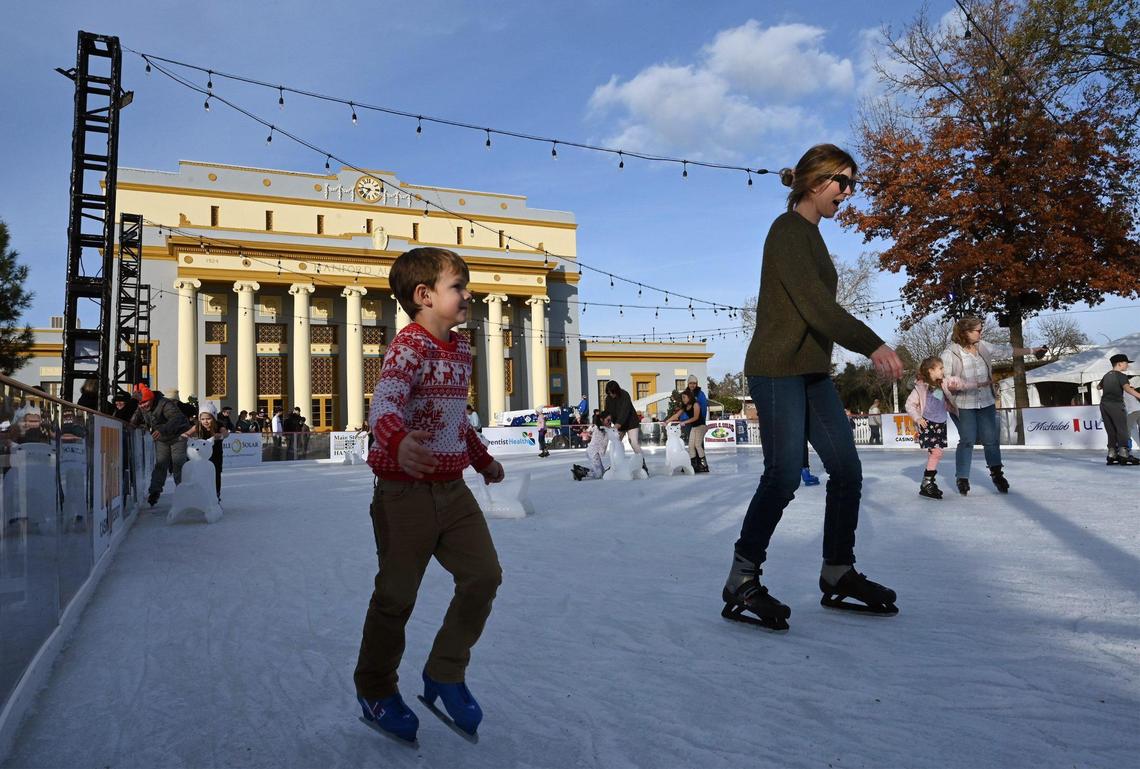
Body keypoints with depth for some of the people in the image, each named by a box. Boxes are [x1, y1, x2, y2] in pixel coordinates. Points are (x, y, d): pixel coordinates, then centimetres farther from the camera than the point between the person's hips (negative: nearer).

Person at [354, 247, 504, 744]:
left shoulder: (461, 350, 12)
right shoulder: (409, 346, -15)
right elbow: (384, 405, -33)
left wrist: (483, 459, 32)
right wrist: (398, 442, -53)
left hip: (452, 488, 8)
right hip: (405, 490, -7)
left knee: (484, 575, 2)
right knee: (396, 596, 6)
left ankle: (445, 673, 21)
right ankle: (375, 691, 29)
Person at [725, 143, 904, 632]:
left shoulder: (812, 236, 19)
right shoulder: (788, 230, -9)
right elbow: (813, 302, -22)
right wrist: (872, 344, -31)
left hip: (812, 372, 10)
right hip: (777, 370, -9)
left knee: (847, 469, 5)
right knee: (784, 476, -13)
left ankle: (838, 577, 16)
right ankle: (741, 584, -2)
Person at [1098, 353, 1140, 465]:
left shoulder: (1106, 375, 16)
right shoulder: (1121, 376, -6)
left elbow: (1099, 386, 33)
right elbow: (1127, 388, -23)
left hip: (1104, 404, 7)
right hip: (1115, 404, -7)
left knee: (1111, 431, 9)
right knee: (1122, 430, -6)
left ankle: (1112, 455, 6)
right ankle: (1124, 455, -12)